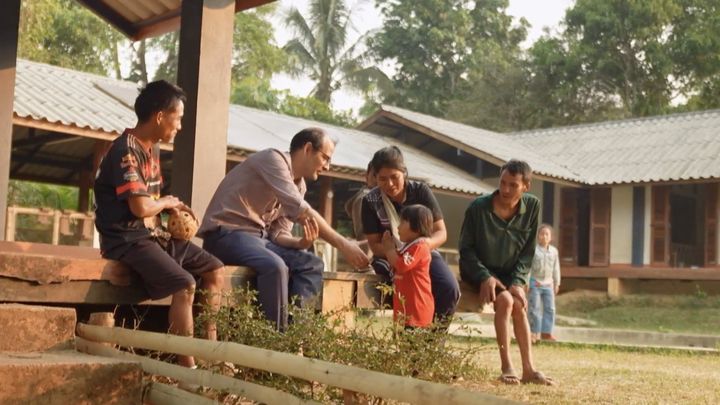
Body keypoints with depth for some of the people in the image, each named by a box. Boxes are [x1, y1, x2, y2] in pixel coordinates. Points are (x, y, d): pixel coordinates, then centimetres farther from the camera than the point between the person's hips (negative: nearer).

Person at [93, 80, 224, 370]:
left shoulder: (152, 150, 14)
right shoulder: (126, 151, -17)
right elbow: (140, 207, -25)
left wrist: (174, 210, -1)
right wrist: (168, 202, -5)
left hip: (153, 234, 10)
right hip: (127, 239, -10)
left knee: (214, 270, 7)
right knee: (184, 284, -28)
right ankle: (188, 367, -22)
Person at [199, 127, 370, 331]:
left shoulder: (299, 185, 14)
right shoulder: (274, 159, -13)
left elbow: (279, 233, 8)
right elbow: (301, 211, -24)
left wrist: (301, 243, -15)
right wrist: (343, 244, -25)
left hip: (259, 236, 9)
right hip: (226, 232, -9)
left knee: (312, 264, -10)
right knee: (275, 266, -33)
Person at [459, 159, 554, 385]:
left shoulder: (532, 206, -6)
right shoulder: (478, 207, -15)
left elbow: (528, 251, -2)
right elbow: (466, 249, -9)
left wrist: (518, 282, -15)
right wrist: (485, 277, -21)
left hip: (509, 272, 3)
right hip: (479, 271, -3)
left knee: (519, 304, -24)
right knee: (505, 300, -28)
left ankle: (528, 369, -22)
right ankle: (506, 367, -23)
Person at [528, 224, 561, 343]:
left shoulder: (554, 251, 5)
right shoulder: (533, 250, -10)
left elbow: (556, 269, 13)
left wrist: (557, 283, 14)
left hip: (548, 284, 5)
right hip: (535, 283, -5)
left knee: (550, 309, 3)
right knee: (534, 309, -3)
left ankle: (546, 332, 9)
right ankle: (535, 333, 3)